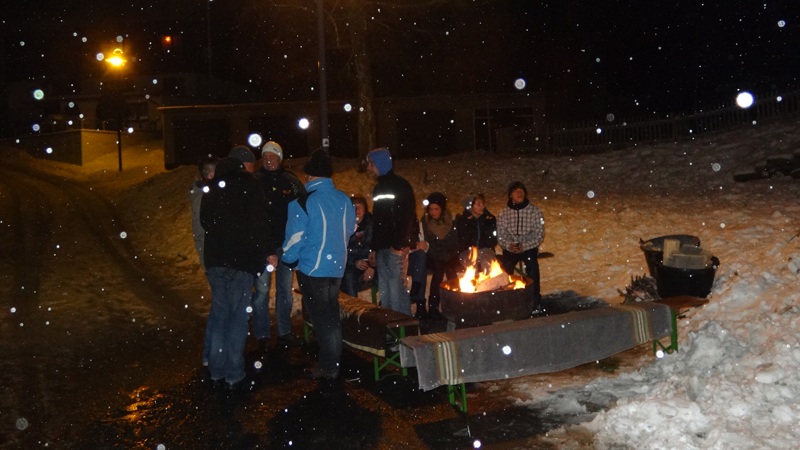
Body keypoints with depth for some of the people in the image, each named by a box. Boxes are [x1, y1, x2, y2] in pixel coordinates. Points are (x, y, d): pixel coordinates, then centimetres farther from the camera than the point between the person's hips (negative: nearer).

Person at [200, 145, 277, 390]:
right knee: (238, 315, -1)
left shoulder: (213, 184, 13)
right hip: (241, 259, -6)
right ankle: (234, 375, 1)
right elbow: (258, 221, -13)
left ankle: (216, 371, 17)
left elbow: (205, 220, 20)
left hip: (215, 259, 6)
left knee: (219, 312, 13)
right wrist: (267, 251, -7)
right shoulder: (248, 183, -6)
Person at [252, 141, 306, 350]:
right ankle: (262, 335, 11)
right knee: (262, 290, 1)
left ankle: (284, 331, 22)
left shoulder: (290, 181, 4)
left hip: (286, 244, 2)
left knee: (285, 289, 11)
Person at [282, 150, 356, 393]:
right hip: (337, 266, 6)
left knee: (322, 320, 2)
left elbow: (294, 238, -14)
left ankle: (330, 372, 8)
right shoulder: (344, 200, 1)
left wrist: (290, 261, 5)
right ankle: (328, 366, 29)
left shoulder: (303, 203, -17)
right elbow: (350, 229, 13)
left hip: (312, 269, -6)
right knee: (331, 317, 17)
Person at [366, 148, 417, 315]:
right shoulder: (379, 188, 20)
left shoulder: (400, 185, -7)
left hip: (396, 247, -9)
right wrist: (374, 248, 18)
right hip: (382, 248, 9)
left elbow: (407, 217, -14)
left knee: (396, 287, -10)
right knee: (384, 290, 10)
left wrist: (399, 244, -20)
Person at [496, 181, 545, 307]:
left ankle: (535, 298, -17)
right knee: (505, 265, -27)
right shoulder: (503, 214, 3)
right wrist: (508, 245, -18)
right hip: (510, 248, 1)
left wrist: (525, 246, -17)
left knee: (531, 261, -31)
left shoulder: (534, 211, -2)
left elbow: (539, 235, -3)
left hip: (529, 247, -1)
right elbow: (500, 236, 3)